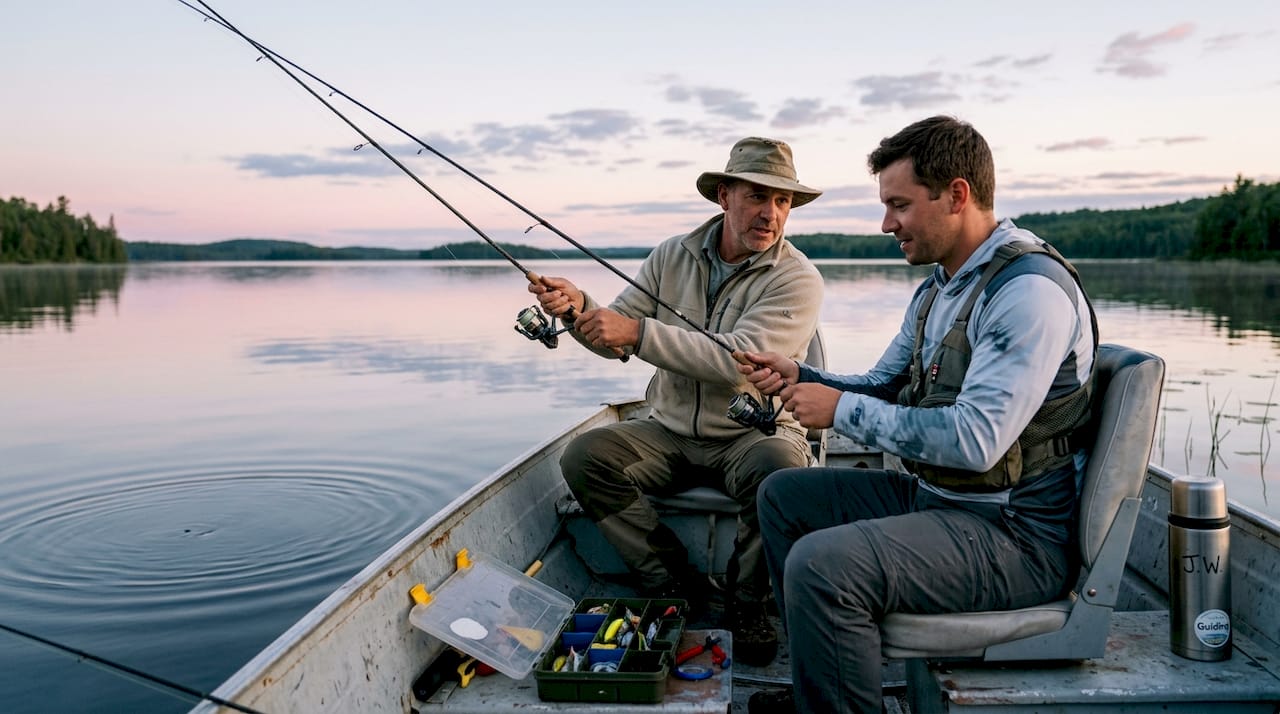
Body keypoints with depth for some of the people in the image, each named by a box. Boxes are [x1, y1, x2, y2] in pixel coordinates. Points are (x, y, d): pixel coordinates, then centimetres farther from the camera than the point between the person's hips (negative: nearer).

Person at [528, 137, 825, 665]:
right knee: (583, 457, -18)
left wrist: (638, 332, -31)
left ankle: (746, 600, -8)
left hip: (754, 435, -4)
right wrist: (578, 308, -16)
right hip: (671, 434, 4)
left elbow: (740, 359, -26)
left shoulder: (797, 279, -11)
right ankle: (674, 583, -4)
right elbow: (617, 338, 7)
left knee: (778, 469, -36)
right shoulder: (673, 256, 5)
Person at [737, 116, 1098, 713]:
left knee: (821, 563, -30)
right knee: (783, 495, 14)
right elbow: (884, 387, 20)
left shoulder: (1030, 290, -20)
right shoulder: (938, 286, 12)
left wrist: (843, 409, -19)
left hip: (1017, 532, -10)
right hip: (933, 495, 10)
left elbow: (975, 438, -29)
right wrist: (799, 378, 2)